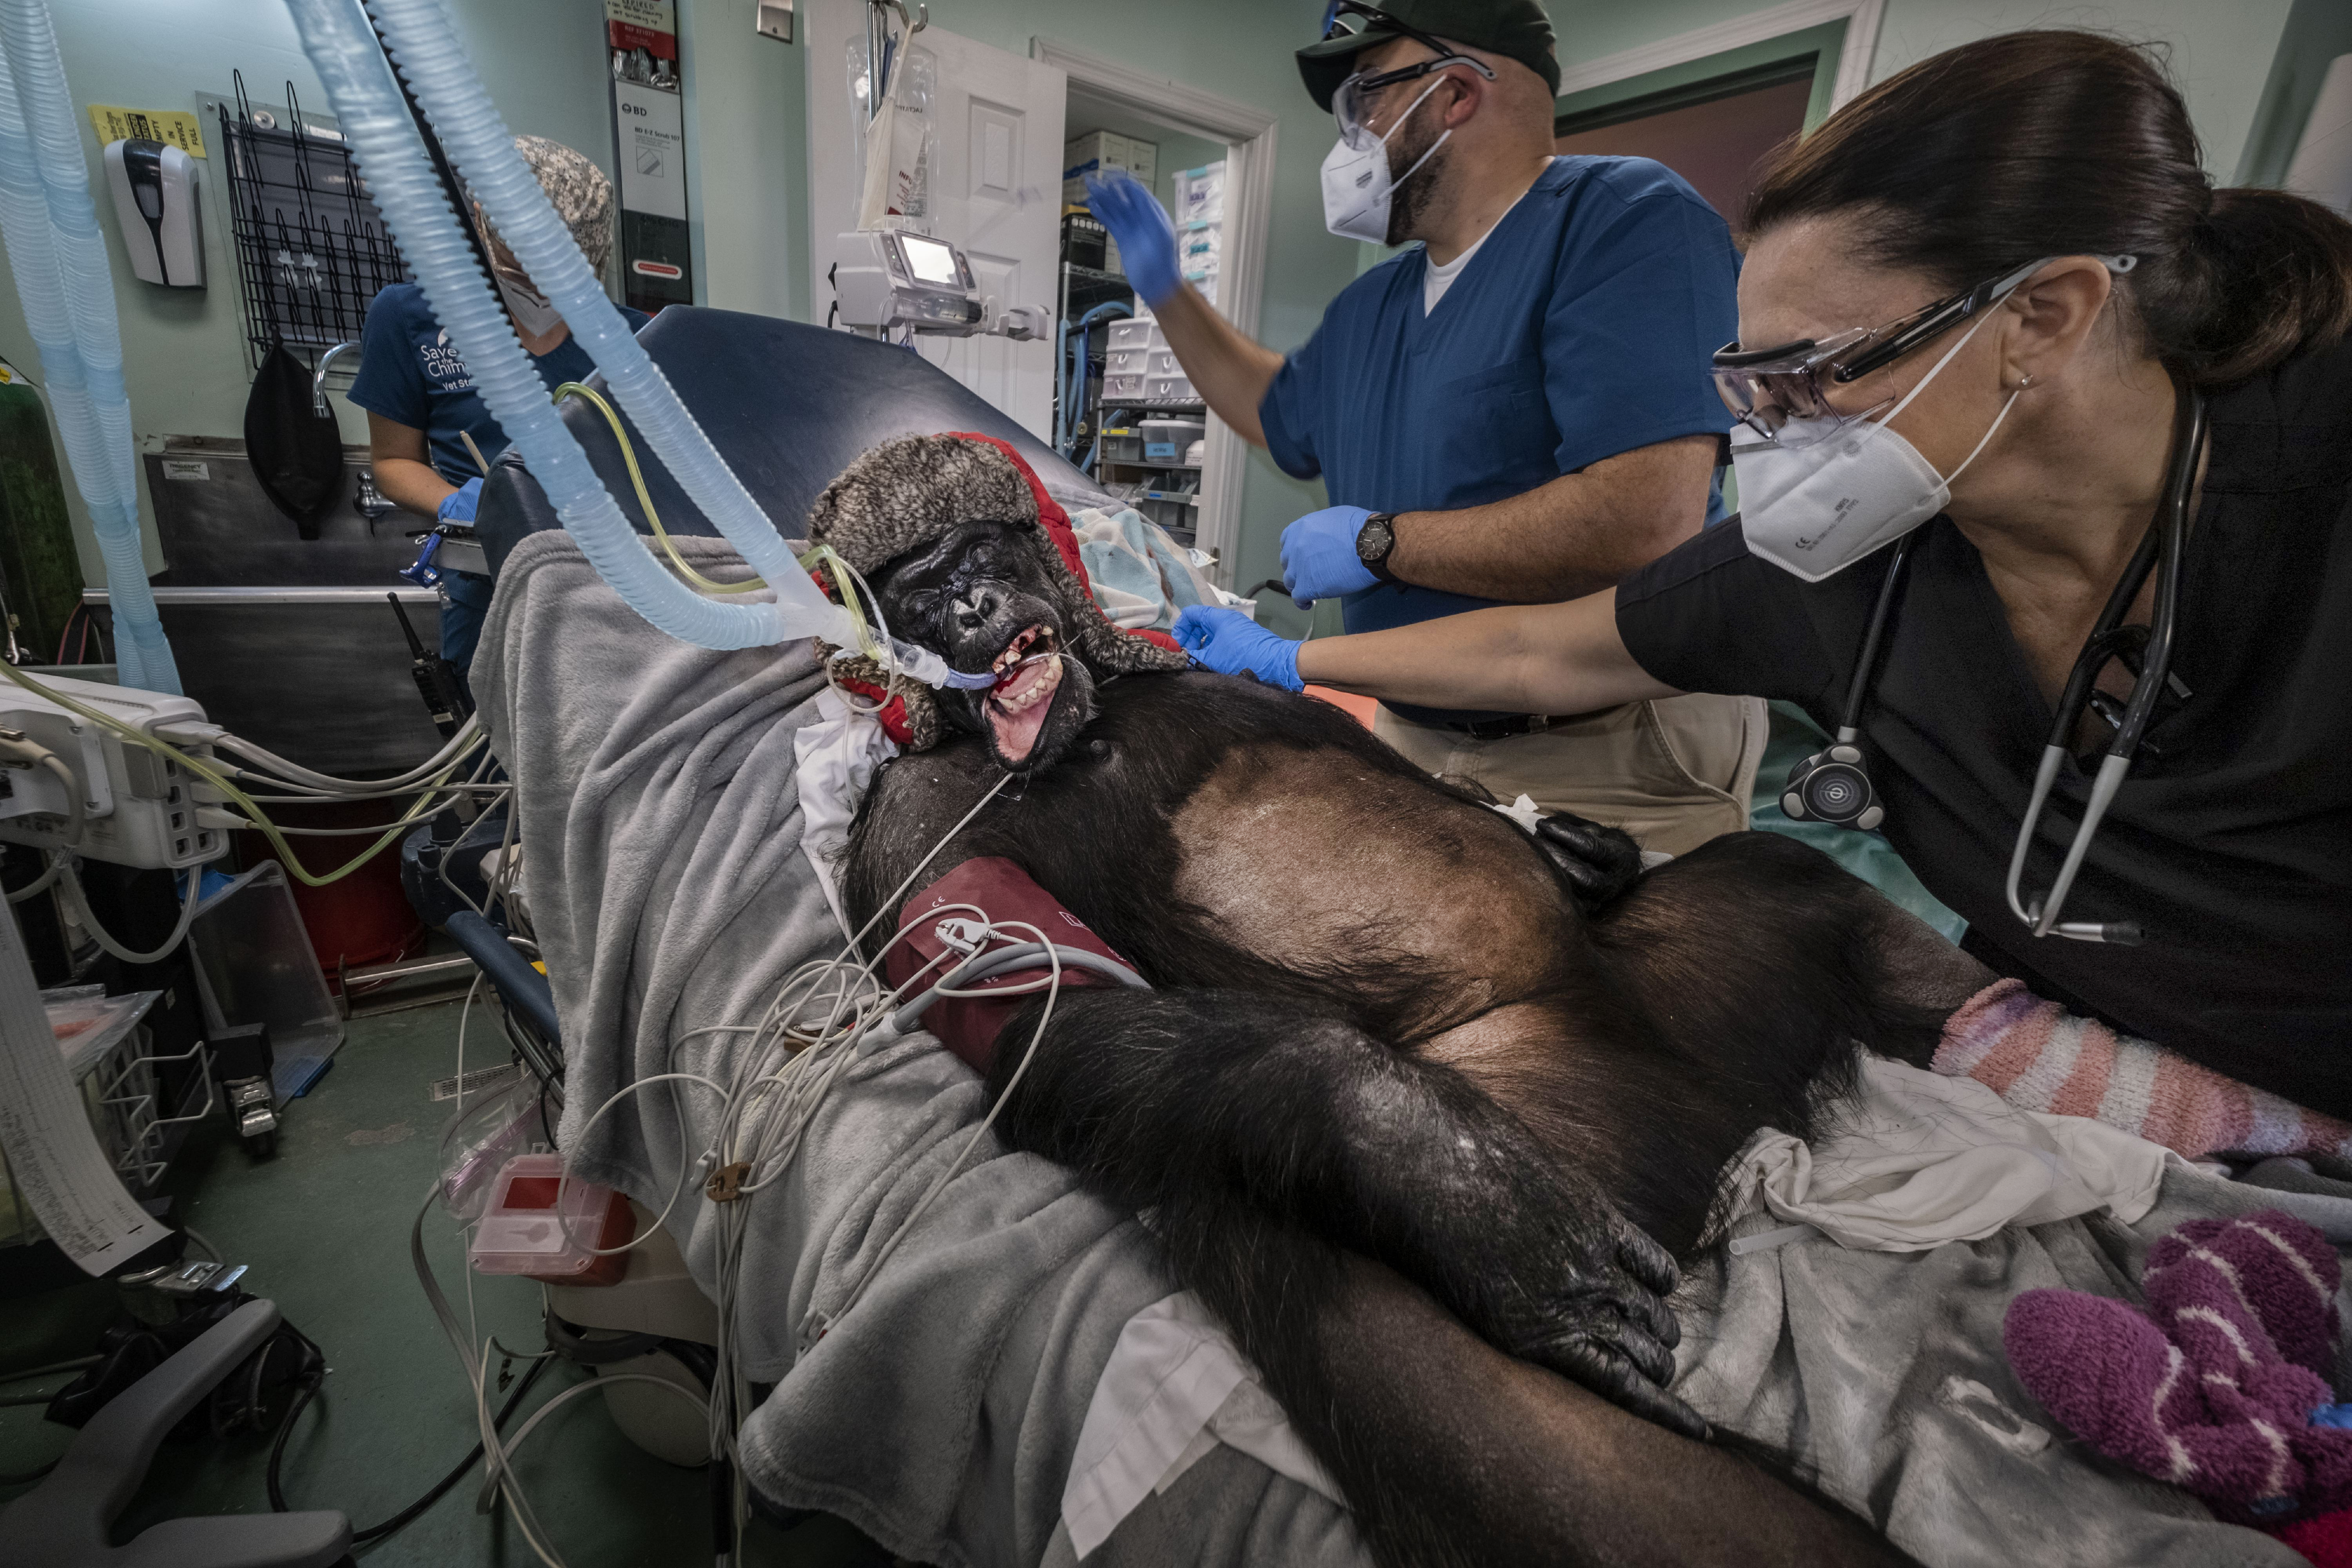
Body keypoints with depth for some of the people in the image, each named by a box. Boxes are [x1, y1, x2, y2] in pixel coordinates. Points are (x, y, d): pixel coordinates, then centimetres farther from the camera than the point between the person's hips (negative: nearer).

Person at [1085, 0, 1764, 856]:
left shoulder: (1626, 218, -15)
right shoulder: (1368, 307, 11)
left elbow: (1648, 523, -28)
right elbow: (1282, 413, 32)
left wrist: (1377, 543, -19)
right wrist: (1166, 294, 25)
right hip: (1410, 739, 8)